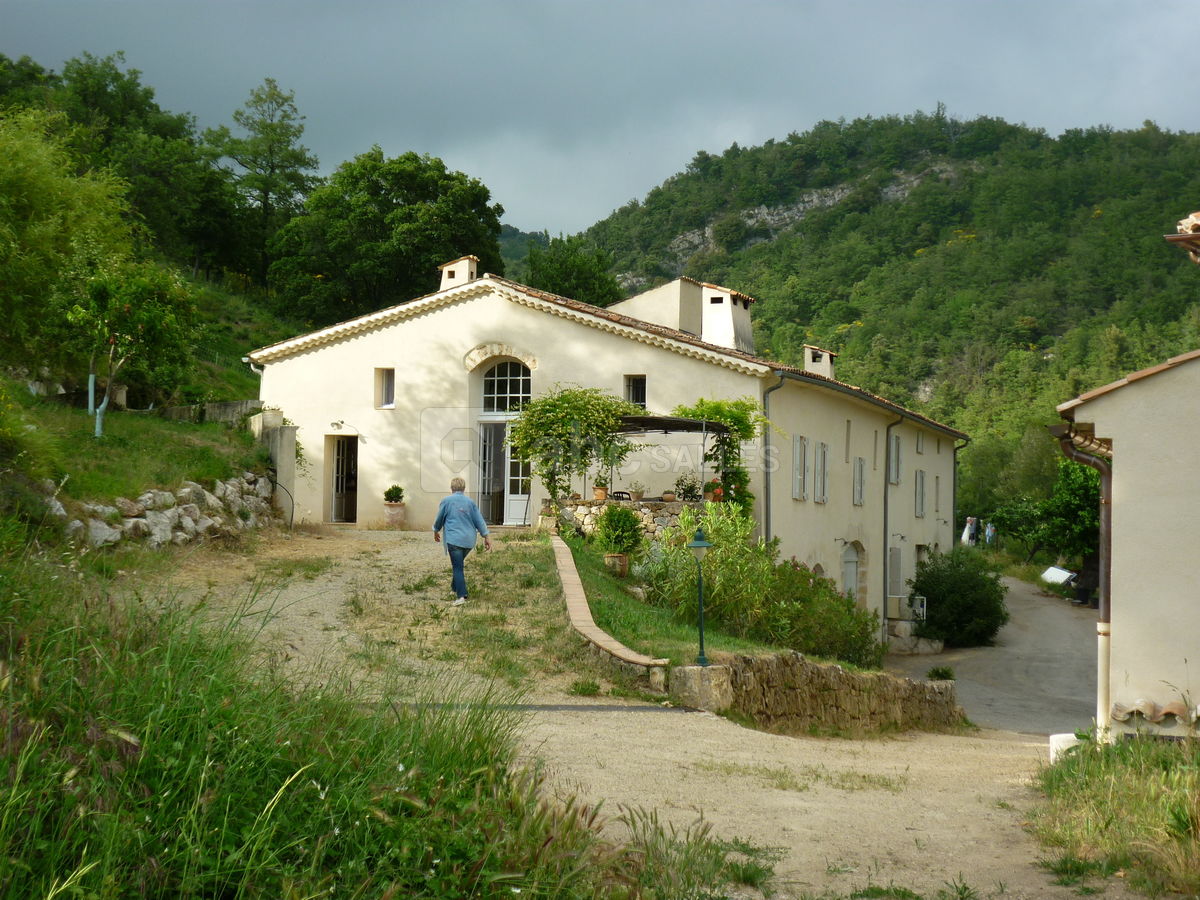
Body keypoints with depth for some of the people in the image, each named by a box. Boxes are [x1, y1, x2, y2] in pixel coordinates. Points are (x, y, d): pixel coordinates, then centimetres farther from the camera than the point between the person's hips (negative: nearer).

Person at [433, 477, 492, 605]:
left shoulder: (446, 501, -1)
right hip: (469, 540, 5)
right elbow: (479, 520, 6)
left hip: (454, 539, -4)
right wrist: (486, 537, 10)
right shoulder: (470, 502, 8)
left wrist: (436, 531, 26)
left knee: (457, 567, -7)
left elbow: (439, 519, 8)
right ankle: (455, 588, 30)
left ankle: (461, 595, -17)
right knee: (458, 564, 23)